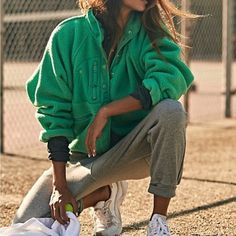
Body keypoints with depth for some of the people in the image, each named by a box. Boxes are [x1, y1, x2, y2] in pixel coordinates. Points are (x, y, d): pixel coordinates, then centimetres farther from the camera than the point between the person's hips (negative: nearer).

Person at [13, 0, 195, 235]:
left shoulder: (149, 31, -6)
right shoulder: (69, 34, -10)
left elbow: (172, 77, -26)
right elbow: (54, 110, -11)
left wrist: (106, 111, -31)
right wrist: (60, 184, -17)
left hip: (137, 150, 0)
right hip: (85, 155, 1)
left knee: (170, 110, -32)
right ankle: (105, 194, 13)